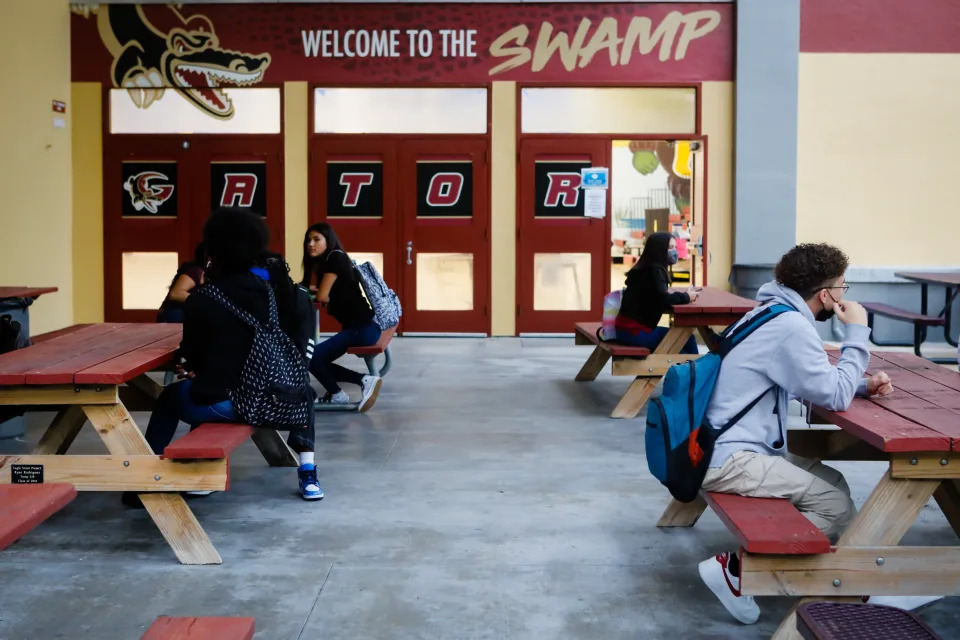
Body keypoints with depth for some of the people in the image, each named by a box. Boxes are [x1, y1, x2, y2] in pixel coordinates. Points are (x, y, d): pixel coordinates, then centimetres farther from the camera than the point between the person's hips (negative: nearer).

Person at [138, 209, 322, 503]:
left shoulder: (199, 301, -7)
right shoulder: (269, 293, 3)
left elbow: (191, 359, 1)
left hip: (219, 403, -2)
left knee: (170, 397, 30)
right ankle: (307, 473, 20)